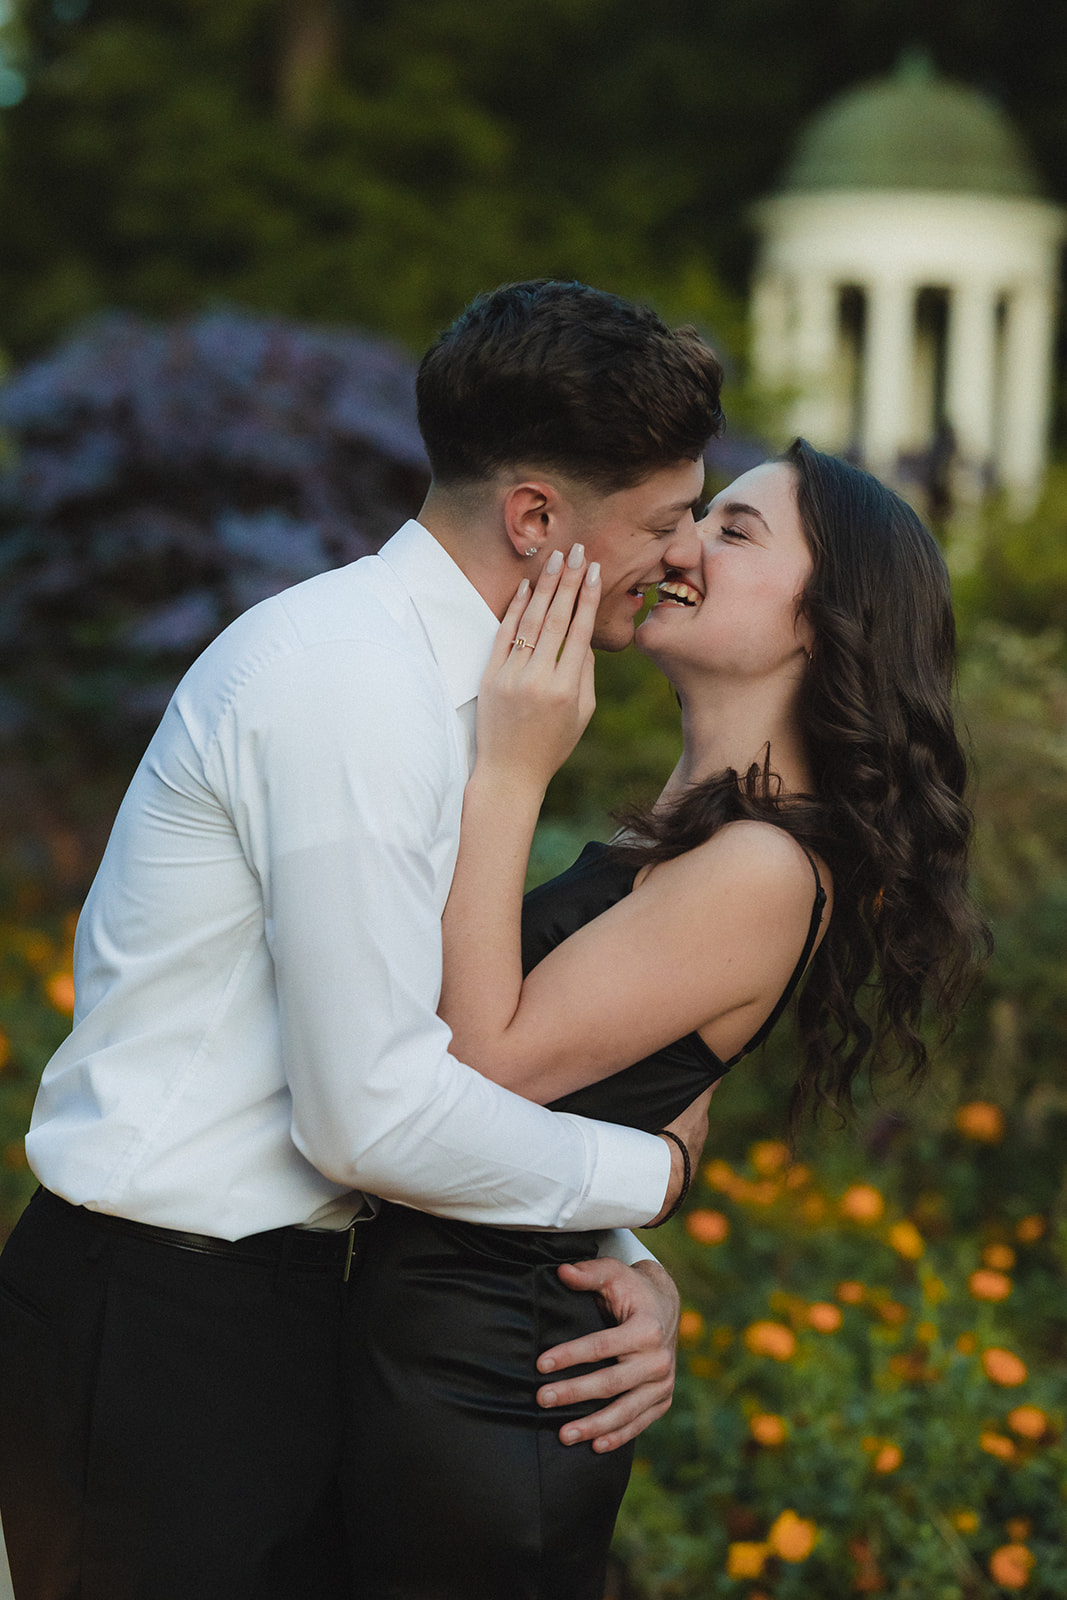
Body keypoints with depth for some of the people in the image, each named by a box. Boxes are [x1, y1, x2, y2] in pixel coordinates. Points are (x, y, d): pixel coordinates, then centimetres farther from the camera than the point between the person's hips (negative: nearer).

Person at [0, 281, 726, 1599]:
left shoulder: (439, 680, 10)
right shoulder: (354, 683, -22)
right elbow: (376, 1116, -24)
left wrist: (628, 1269, -3)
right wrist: (652, 1172, -9)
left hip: (302, 1293, 9)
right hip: (166, 1329, -9)